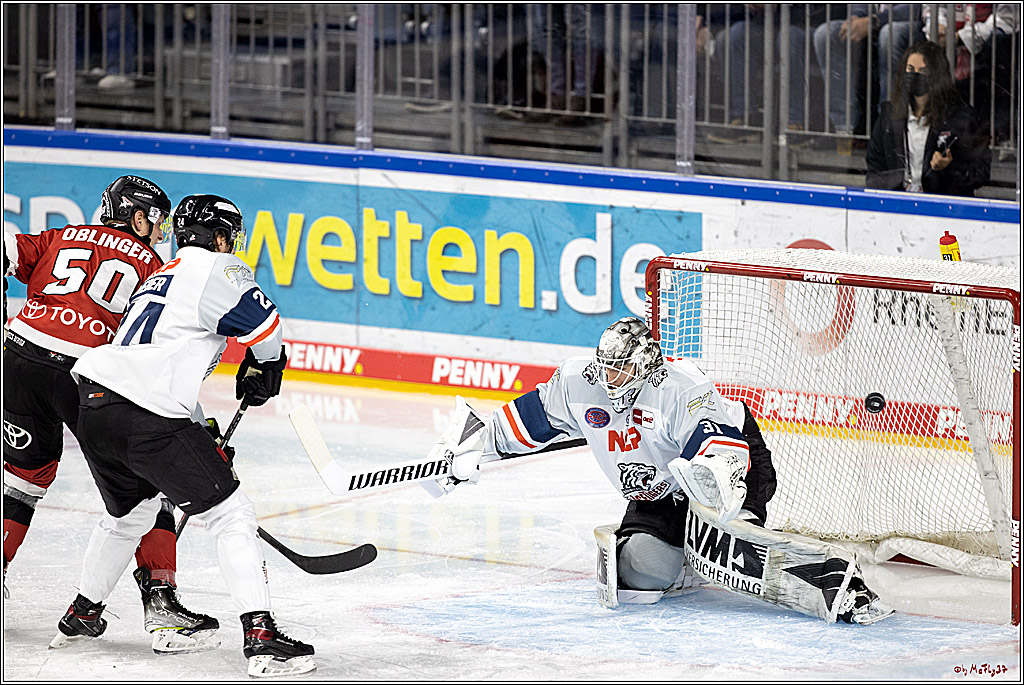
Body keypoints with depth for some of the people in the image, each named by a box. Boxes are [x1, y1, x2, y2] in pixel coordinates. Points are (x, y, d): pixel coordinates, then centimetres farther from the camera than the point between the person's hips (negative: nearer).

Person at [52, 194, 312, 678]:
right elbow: (261, 323, -9)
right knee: (232, 516, -4)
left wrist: (205, 441, 36)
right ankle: (261, 638, -14)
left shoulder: (157, 281, 31)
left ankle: (82, 614, 46)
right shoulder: (214, 267, 2)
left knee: (129, 512, 34)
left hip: (94, 403, 9)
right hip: (148, 419, -9)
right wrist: (264, 366, 13)